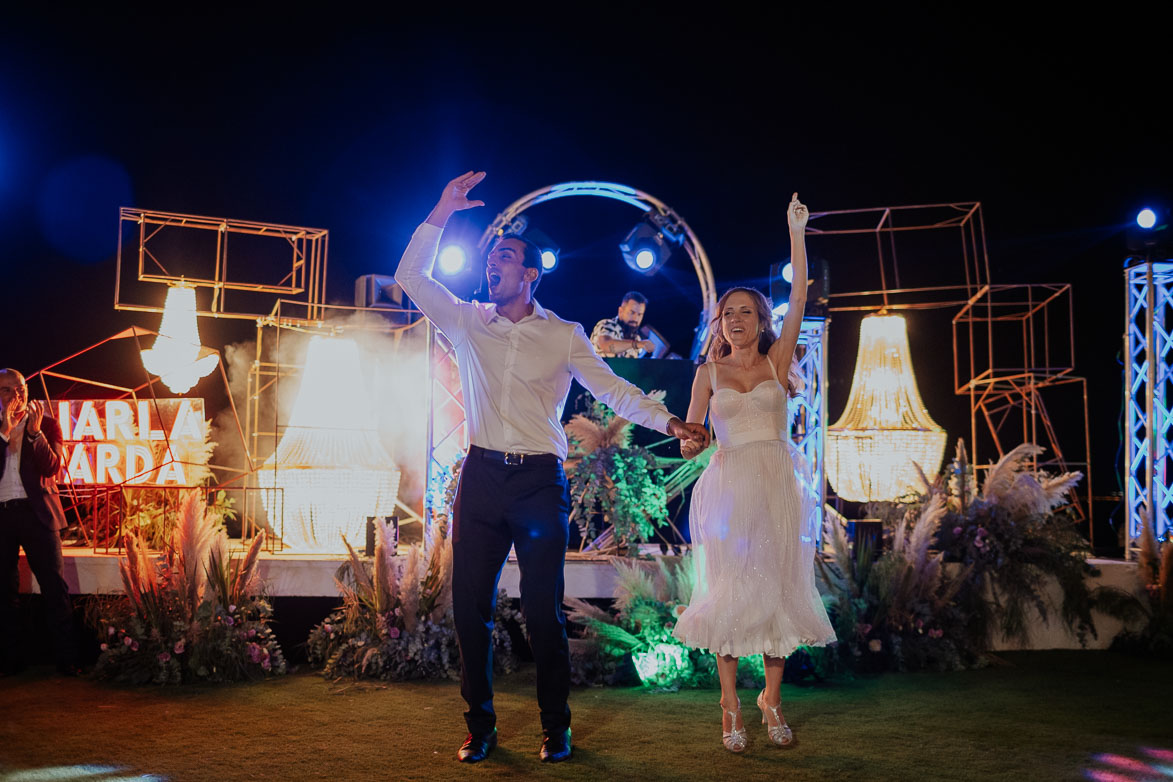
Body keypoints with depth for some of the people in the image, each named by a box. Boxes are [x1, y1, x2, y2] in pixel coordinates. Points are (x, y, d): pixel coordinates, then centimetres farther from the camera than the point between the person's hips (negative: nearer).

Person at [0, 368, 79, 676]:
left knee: (55, 587, -6)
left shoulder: (46, 424, 6)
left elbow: (52, 468, -5)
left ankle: (67, 659, -3)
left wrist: (35, 432, -17)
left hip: (35, 512, -2)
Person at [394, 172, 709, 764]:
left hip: (540, 480, -2)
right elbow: (411, 277, 6)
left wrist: (667, 421, -7)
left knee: (543, 611, -3)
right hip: (481, 476, 2)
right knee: (470, 605, 1)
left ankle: (555, 727, 11)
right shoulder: (468, 322, 12)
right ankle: (479, 727, 13)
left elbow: (611, 389, 5)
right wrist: (441, 214, 0)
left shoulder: (564, 335, 8)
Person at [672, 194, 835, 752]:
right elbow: (690, 433, 8)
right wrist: (689, 444, -16)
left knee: (778, 589, 2)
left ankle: (771, 699, 14)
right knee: (728, 591, -1)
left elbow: (799, 298, -1)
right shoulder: (709, 372, 10)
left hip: (777, 485, 0)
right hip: (729, 486, 0)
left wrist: (796, 232, -4)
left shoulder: (777, 361, 8)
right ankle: (730, 705, 7)